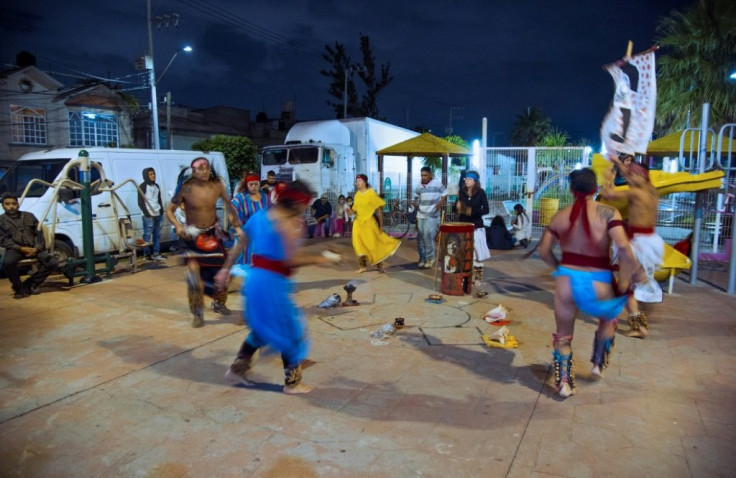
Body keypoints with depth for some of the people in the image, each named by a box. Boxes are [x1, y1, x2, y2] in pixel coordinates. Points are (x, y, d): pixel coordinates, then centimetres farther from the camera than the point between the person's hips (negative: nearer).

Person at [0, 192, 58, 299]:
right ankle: (19, 288, -11)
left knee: (52, 262, -21)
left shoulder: (29, 216, 16)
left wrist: (37, 247, -8)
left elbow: (39, 233, 10)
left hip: (33, 248, 2)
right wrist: (20, 248, -14)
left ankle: (30, 283, 0)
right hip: (15, 249, -2)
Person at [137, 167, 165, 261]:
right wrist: (147, 214, -12)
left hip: (158, 215, 6)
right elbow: (140, 202, -7)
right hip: (148, 216, -6)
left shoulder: (157, 186, 16)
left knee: (157, 235, 7)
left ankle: (156, 254, 13)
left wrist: (161, 211, 9)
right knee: (147, 235, -5)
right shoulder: (143, 186, -3)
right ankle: (147, 254, 0)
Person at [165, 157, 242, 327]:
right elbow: (169, 210, -8)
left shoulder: (217, 185, -10)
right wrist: (178, 226, -25)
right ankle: (197, 313, 3)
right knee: (193, 270, -14)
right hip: (192, 235, -3)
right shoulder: (186, 188, -16)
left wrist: (237, 226, -7)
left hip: (213, 232, 3)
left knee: (220, 269, 11)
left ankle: (218, 302, 40)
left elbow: (229, 206, 4)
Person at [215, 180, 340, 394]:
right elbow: (290, 260, -22)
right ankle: (292, 382, 21)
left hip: (255, 277, 9)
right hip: (272, 282, -9)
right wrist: (319, 259, -11)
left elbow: (240, 244, 14)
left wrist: (226, 269, 21)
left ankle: (237, 370, 34)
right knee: (291, 330, 8)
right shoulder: (286, 223, -17)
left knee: (262, 327, 27)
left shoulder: (260, 215, 10)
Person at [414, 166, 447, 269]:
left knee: (428, 236, -12)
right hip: (420, 215, 5)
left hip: (432, 215, -5)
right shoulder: (419, 185, 9)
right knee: (420, 237, 7)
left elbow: (444, 193, 3)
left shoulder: (437, 183, -6)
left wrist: (441, 203, -12)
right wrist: (415, 202, 3)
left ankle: (430, 258, 2)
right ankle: (422, 258, 19)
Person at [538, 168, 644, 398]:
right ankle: (598, 364, 38)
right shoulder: (608, 212, -7)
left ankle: (563, 382, 20)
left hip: (566, 279, 1)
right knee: (608, 319, 32)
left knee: (563, 333, 18)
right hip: (597, 282, -1)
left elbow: (544, 250, 6)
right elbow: (623, 247, -18)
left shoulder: (561, 216, 3)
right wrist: (635, 272, -3)